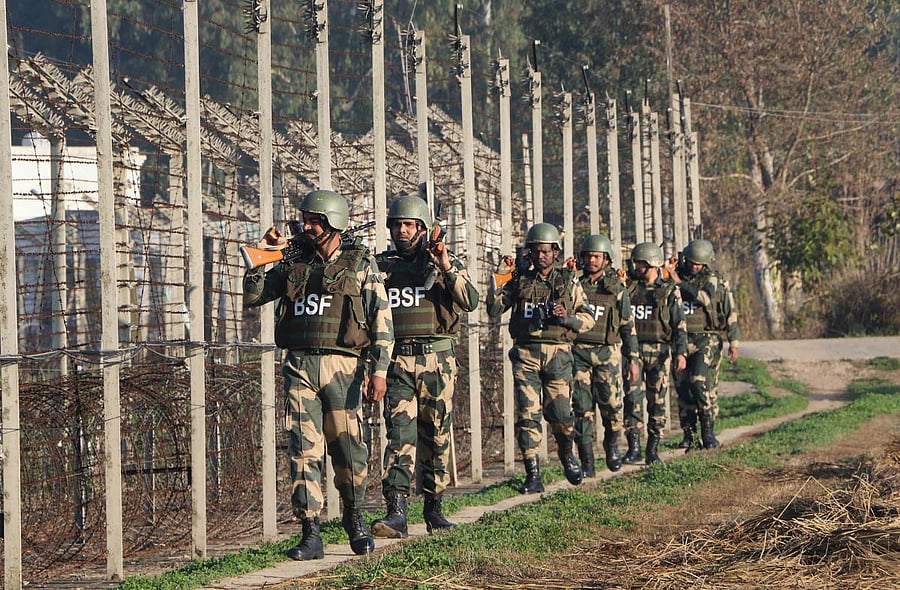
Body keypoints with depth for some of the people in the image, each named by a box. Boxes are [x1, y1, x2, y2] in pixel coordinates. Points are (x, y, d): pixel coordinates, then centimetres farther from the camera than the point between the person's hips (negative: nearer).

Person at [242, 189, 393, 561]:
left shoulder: (360, 264, 5)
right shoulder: (294, 264, 15)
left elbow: (381, 319, 1)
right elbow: (252, 296, 19)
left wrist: (379, 369, -8)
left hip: (341, 366, -2)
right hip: (299, 366, 3)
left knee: (349, 449, 0)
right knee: (304, 450, -5)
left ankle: (355, 520, 24)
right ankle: (310, 534, -5)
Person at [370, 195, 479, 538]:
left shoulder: (446, 263, 6)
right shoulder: (382, 265, 12)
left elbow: (470, 301, -9)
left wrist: (446, 269, -20)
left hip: (436, 359, 0)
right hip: (397, 359, 0)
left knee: (436, 435, 7)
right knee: (400, 434, -12)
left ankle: (434, 507, 20)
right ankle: (396, 512, -20)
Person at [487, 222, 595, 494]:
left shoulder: (568, 282, 10)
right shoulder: (519, 280, 11)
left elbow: (588, 318, 10)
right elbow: (494, 311, 7)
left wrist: (567, 318, -10)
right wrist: (498, 280, -4)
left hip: (557, 353, -1)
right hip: (526, 354, 1)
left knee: (560, 413, -4)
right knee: (527, 415, -6)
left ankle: (567, 454, 27)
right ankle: (533, 475, -1)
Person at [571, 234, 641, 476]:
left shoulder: (616, 288, 5)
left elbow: (628, 326, 7)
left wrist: (634, 359, 4)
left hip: (607, 351, -1)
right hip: (578, 350, 1)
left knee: (612, 403, -11)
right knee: (582, 408, -2)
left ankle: (612, 445, 17)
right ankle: (586, 463, 3)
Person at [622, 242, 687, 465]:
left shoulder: (669, 291, 3)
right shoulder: (628, 288, 9)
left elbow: (679, 324, -1)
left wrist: (681, 352, -10)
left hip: (659, 352, -1)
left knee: (657, 401, 3)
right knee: (632, 397, -10)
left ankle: (653, 450, 9)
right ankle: (634, 448, -11)